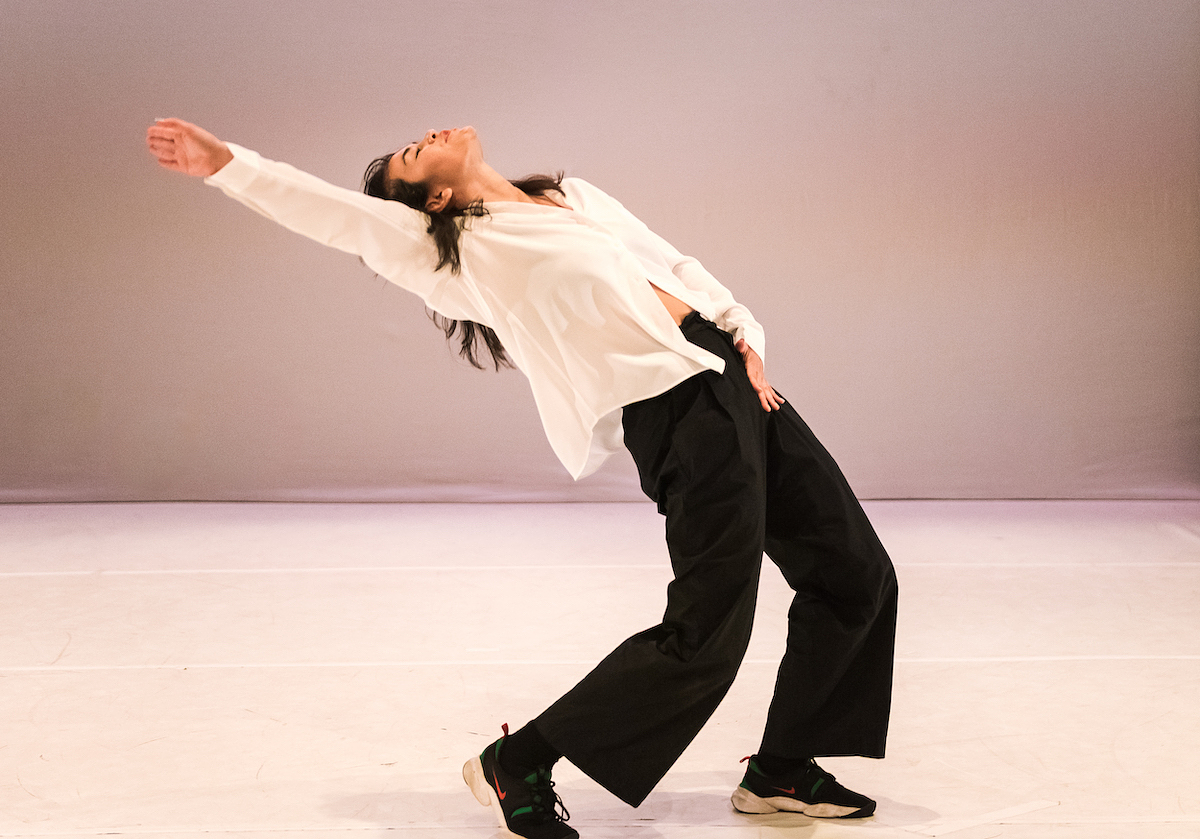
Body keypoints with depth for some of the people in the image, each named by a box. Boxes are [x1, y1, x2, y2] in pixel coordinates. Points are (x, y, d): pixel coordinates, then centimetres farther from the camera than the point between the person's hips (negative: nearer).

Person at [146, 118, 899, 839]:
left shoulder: (574, 196, 21)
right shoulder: (448, 248, 2)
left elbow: (676, 264, 22)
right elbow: (329, 211, -8)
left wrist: (745, 336, 9)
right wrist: (225, 163, -17)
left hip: (734, 372, 7)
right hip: (677, 406, -7)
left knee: (857, 575, 10)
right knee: (706, 633, -13)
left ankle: (782, 770, 25)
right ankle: (518, 764, 4)